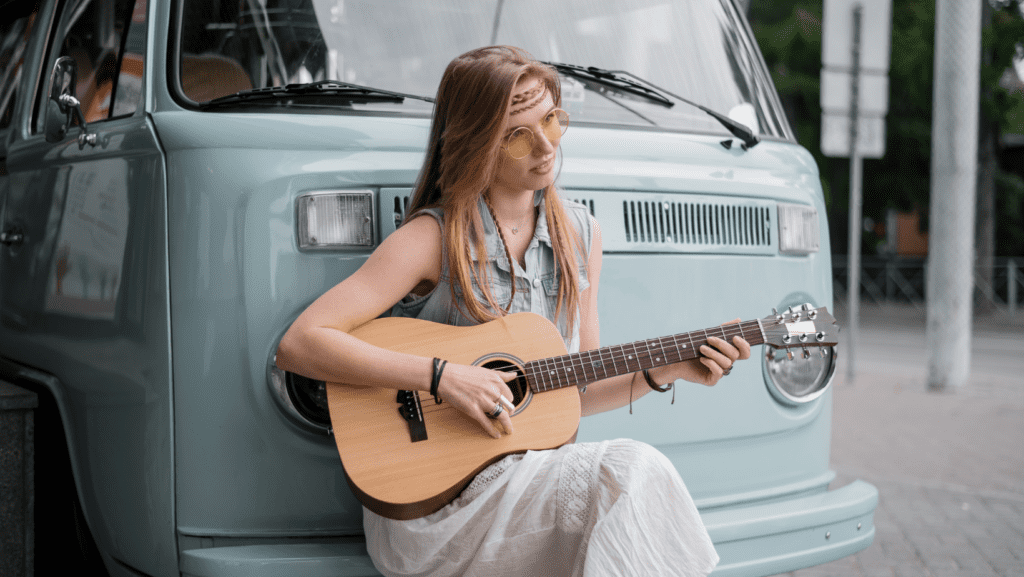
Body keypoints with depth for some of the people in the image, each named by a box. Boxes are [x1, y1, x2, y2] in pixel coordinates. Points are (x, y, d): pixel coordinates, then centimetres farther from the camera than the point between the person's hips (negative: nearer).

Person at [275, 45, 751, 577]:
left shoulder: (580, 233, 9)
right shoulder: (433, 238, -9)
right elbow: (298, 346, -18)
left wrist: (665, 371, 0)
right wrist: (442, 376, -23)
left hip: (538, 474, 6)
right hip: (429, 502, -5)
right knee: (631, 470, -26)